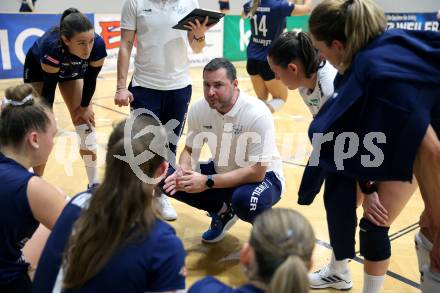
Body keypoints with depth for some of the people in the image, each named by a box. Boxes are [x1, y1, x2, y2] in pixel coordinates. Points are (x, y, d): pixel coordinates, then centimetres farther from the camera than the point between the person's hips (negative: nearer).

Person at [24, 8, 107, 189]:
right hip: (38, 70, -3)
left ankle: (94, 184, 11)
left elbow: (90, 79, -19)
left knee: (86, 125, -2)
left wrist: (84, 107, -7)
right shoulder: (51, 46, -44)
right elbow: (49, 88, -32)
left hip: (74, 72, 3)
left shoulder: (98, 45, -36)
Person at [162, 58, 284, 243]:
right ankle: (222, 211, 12)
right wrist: (183, 170, -23)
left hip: (262, 175, -5)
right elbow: (190, 150, 1)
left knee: (245, 200, -39)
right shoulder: (198, 109, -13)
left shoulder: (257, 114, -28)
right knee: (169, 180, -11)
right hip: (222, 172, 5)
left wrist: (207, 182, -33)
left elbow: (257, 171, -28)